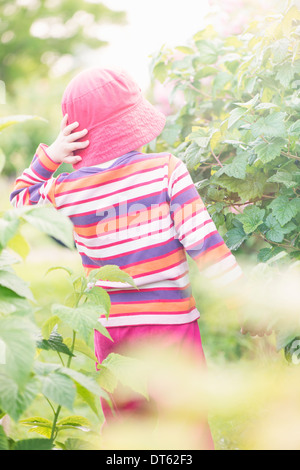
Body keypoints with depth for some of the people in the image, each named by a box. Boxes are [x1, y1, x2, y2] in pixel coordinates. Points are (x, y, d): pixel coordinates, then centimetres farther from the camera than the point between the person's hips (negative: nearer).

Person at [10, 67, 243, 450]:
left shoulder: (65, 192, -5)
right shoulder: (165, 170, -12)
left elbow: (20, 196, 18)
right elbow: (203, 241, -13)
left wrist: (50, 155, 6)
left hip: (111, 328, 3)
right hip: (171, 319, -2)